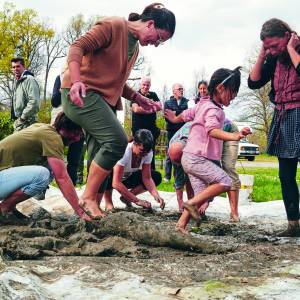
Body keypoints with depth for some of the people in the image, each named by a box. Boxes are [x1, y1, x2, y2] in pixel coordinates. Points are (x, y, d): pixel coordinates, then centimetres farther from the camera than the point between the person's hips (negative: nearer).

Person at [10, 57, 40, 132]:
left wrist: (22, 117, -16)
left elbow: (34, 102, -21)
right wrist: (16, 120, 13)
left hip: (26, 122, -10)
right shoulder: (16, 82, 19)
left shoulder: (29, 79, -10)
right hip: (18, 122, 10)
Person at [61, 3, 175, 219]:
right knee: (117, 141, -21)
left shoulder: (134, 48, 20)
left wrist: (141, 100, 14)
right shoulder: (114, 26, -7)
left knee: (101, 156, 4)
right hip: (82, 93, -10)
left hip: (101, 99, 10)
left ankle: (93, 204, 9)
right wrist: (76, 81, -33)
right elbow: (78, 47, -18)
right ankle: (89, 197, -13)